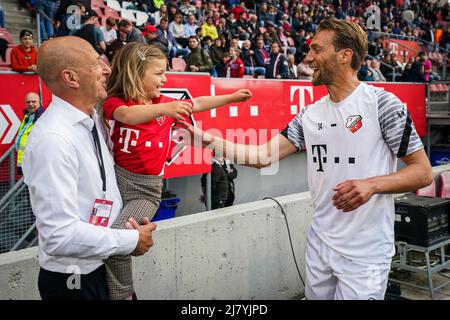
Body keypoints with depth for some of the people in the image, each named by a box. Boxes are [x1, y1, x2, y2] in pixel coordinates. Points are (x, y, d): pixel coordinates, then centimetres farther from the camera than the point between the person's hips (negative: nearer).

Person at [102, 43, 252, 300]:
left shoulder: (166, 103, 11)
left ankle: (121, 294, 1)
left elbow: (197, 104, 20)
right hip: (115, 178, 0)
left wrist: (233, 97, 19)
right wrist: (164, 108, -41)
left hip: (147, 188, 0)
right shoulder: (115, 102, -3)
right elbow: (128, 115, -26)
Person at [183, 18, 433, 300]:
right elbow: (263, 156, 3)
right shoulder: (310, 115, 6)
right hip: (319, 244, 6)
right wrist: (208, 139, -5)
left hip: (365, 253, -5)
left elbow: (423, 172, -8)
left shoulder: (382, 103, -10)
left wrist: (372, 184, -24)